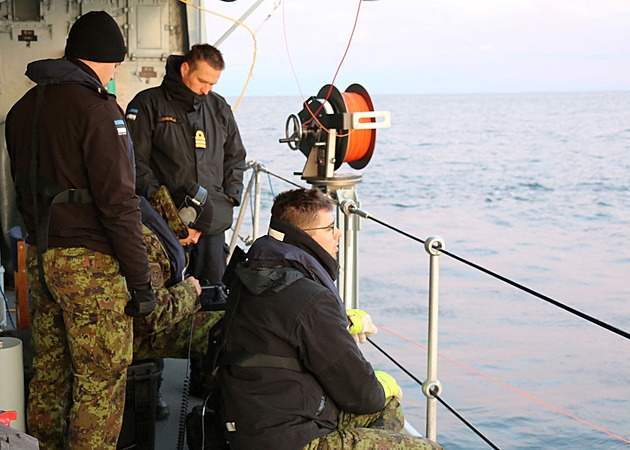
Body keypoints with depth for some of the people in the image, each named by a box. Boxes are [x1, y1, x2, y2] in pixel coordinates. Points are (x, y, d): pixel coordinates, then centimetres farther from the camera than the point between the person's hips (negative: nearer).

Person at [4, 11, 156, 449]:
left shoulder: (23, 107, 11)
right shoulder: (97, 108, -15)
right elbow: (118, 202, -18)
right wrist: (141, 280, -15)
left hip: (39, 258, 8)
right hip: (90, 263, -8)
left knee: (50, 370, 18)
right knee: (102, 379, 0)